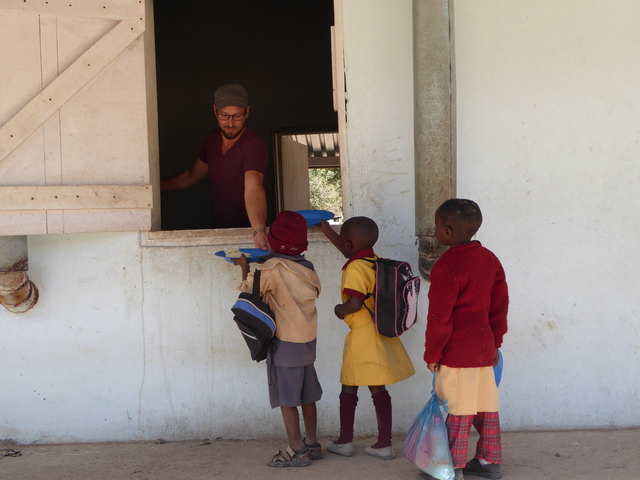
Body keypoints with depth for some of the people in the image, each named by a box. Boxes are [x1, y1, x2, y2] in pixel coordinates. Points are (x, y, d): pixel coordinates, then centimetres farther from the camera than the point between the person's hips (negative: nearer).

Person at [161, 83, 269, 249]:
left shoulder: (254, 144, -18)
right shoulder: (213, 139, 7)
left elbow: (253, 189, -34)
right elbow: (191, 177, 23)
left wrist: (259, 231, -50)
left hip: (244, 229, -7)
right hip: (216, 226, 7)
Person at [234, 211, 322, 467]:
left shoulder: (272, 268, -16)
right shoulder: (307, 268, 4)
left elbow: (249, 290, -10)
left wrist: (245, 268, 10)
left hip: (284, 343, -7)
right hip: (308, 341, 7)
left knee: (287, 398, -1)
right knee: (307, 396, 15)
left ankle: (296, 451, 2)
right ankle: (312, 444, 22)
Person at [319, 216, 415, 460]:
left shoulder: (355, 269, -18)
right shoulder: (375, 261, 8)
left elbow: (355, 304, -28)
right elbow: (352, 253, 28)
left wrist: (340, 310, -6)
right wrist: (328, 232, 37)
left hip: (362, 335, -7)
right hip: (381, 332, 7)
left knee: (349, 388, 8)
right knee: (378, 390, 10)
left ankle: (345, 441, 18)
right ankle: (384, 444, 13)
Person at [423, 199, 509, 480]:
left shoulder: (446, 267, -17)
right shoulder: (489, 259, 7)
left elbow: (439, 317, -16)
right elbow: (500, 304, 12)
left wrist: (432, 353, -7)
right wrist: (495, 342, 19)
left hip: (456, 351, -8)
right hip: (484, 347, 8)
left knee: (457, 408, 0)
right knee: (485, 405, 14)